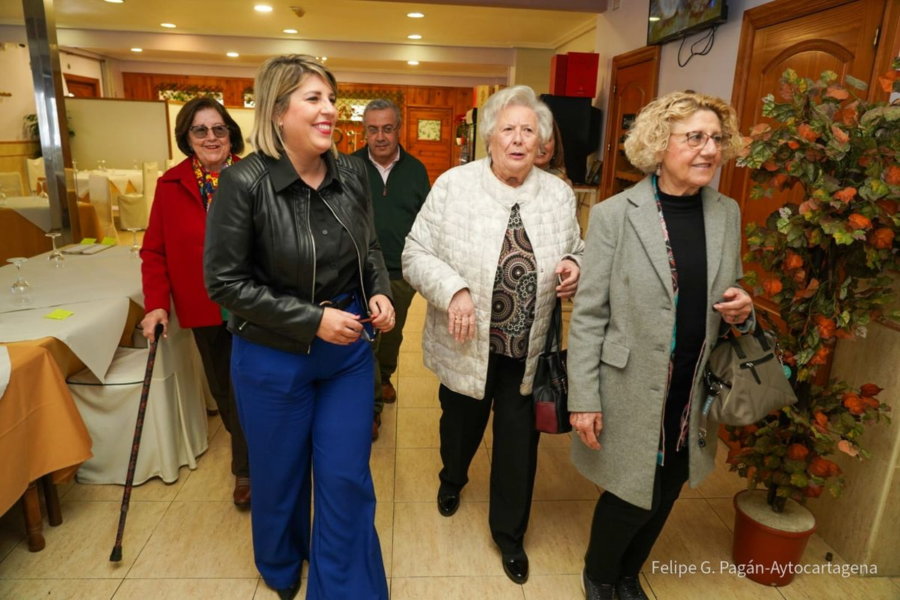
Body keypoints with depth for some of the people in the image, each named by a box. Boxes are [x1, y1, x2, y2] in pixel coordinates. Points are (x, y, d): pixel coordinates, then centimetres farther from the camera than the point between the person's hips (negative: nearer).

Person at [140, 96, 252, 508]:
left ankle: (245, 469, 27)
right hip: (203, 309, 3)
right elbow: (155, 250, 2)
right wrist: (156, 304, -6)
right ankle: (248, 447, 41)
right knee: (222, 386, 16)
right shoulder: (171, 185, 1)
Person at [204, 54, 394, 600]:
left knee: (348, 477, 12)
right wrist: (312, 320, -19)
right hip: (274, 356, -2)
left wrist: (380, 293, -9)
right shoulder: (245, 182, -17)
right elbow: (225, 282, -14)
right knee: (280, 474, 20)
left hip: (349, 349, 3)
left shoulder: (352, 172, -5)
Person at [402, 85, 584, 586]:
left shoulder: (560, 194, 0)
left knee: (519, 442, 13)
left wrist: (575, 268, -11)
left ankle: (510, 534, 39)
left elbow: (576, 253, 12)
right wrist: (453, 290, -24)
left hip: (528, 350, 2)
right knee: (462, 424, 22)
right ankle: (453, 480, 59)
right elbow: (417, 253, -8)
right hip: (466, 346, -1)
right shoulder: (453, 185, -9)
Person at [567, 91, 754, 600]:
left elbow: (727, 297, 16)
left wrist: (742, 311, -8)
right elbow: (588, 315, -11)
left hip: (695, 396, 5)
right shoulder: (614, 215, -12)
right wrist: (584, 399, -12)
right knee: (631, 498, 8)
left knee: (664, 498, 19)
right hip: (632, 394, -5)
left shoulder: (727, 214, 3)